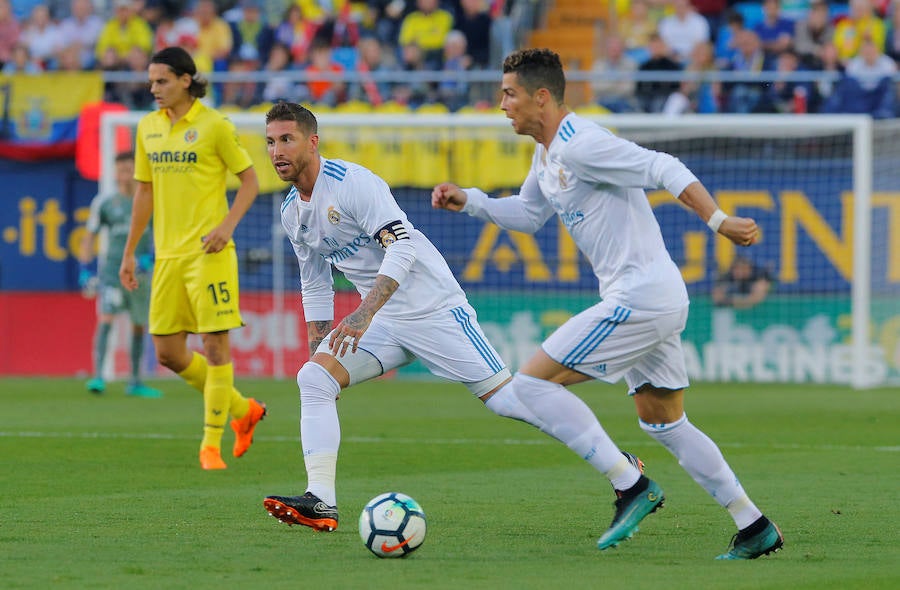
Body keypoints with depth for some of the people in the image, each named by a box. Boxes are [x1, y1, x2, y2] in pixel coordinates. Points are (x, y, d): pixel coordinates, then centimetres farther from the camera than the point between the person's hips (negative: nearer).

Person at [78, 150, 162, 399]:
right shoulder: (104, 202, 1)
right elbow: (89, 237, 6)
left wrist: (150, 257, -13)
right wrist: (85, 270, -3)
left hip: (140, 273, 2)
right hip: (111, 269, -2)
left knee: (139, 327, 10)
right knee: (105, 319, -19)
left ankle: (135, 383, 23)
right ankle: (98, 377, -25)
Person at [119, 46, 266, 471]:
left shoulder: (214, 126, -7)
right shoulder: (148, 128, 10)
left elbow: (250, 180, -2)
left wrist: (227, 225, -17)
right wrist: (129, 253, 17)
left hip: (209, 253, -6)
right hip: (167, 256, 6)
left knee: (214, 345, -6)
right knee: (168, 353, 4)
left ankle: (211, 444, 2)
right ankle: (242, 410, 22)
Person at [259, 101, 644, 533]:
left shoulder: (352, 182, -18)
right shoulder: (291, 213, 8)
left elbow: (402, 246, -27)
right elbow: (314, 286, 22)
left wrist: (363, 314, -36)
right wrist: (317, 348, 17)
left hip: (433, 310, -7)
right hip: (381, 322, 7)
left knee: (502, 395, -7)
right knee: (313, 378, -13)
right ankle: (321, 503, -18)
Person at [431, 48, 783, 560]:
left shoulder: (580, 145, -16)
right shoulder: (548, 154, 15)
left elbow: (664, 169, -21)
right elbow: (527, 214, 32)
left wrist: (719, 221, -28)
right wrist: (468, 201, 20)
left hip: (639, 300, -10)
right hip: (659, 301, 10)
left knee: (532, 383, -9)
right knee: (666, 425, 17)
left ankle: (630, 485, -10)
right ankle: (754, 527, 18)